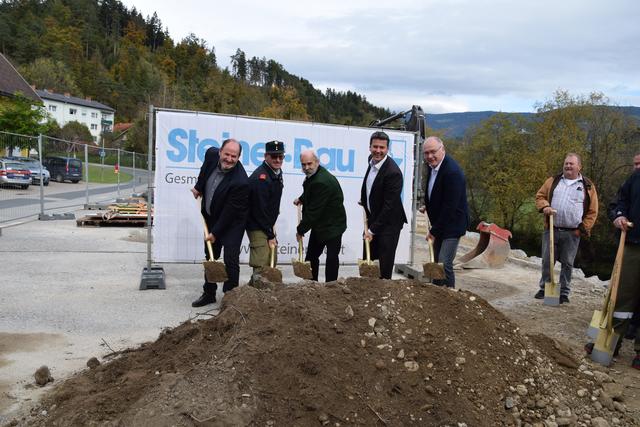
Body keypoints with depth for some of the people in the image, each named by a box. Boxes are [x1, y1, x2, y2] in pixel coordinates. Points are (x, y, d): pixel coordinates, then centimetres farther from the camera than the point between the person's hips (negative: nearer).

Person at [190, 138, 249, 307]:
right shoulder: (212, 154, -14)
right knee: (210, 257, 16)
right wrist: (198, 187, 15)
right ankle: (209, 293, 30)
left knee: (231, 260, -7)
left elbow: (230, 212, -25)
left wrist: (215, 233, -17)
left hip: (232, 223, -7)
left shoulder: (240, 182, -32)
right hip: (211, 217, 7)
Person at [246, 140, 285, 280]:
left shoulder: (277, 172, 7)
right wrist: (270, 235, -17)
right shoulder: (260, 178, -23)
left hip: (267, 225, 10)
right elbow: (260, 210, -22)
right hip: (257, 227, -10)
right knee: (262, 265, -12)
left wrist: (271, 228, 14)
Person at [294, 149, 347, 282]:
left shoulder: (322, 182, -28)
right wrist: (301, 199, 11)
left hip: (332, 224, -10)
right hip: (319, 224, 10)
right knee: (311, 255, 14)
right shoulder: (313, 175, 2)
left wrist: (301, 230, -16)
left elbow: (314, 211, -25)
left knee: (332, 257, -3)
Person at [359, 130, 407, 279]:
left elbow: (389, 205, -24)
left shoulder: (393, 172, -25)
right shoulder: (372, 161, 1)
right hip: (373, 218, 8)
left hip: (389, 223, -8)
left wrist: (373, 230, -20)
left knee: (384, 267, -2)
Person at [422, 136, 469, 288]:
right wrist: (428, 206, 10)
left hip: (452, 224, -9)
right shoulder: (432, 165, 3)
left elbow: (450, 207, -24)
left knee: (444, 264, -12)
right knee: (435, 263, 14)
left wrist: (434, 231, -19)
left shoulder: (452, 172, -25)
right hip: (439, 223, 9)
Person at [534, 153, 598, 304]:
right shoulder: (553, 181, 9)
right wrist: (545, 206, -10)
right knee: (547, 261, 7)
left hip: (572, 233, -1)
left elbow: (592, 211, 5)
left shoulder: (587, 186, 4)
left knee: (567, 264, 5)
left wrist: (584, 228, -3)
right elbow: (540, 196, 11)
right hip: (551, 230, 2)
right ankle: (544, 288, 21)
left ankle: (564, 293, 15)